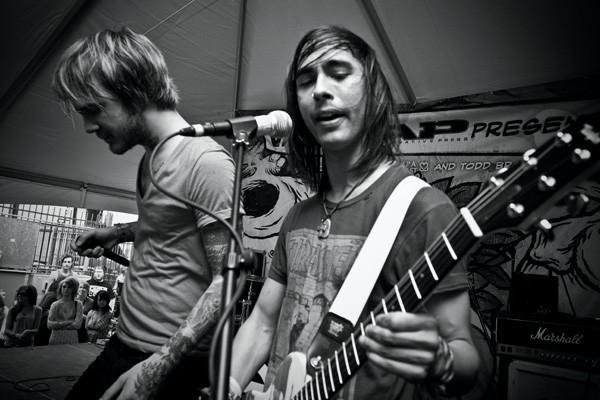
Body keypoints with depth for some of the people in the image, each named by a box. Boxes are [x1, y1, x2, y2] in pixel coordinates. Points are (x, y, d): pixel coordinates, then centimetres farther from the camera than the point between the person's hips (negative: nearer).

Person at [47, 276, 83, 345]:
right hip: (56, 339, 0)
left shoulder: (78, 304, 2)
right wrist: (68, 322, -12)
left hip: (72, 339, 0)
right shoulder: (55, 304, 4)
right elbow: (49, 325, -6)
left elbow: (77, 325, -6)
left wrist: (58, 324, -6)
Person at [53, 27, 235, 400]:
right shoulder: (153, 157, 6)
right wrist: (119, 232, 9)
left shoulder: (206, 161, -21)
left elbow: (228, 280, -22)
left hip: (173, 359, -8)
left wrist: (159, 365, -24)